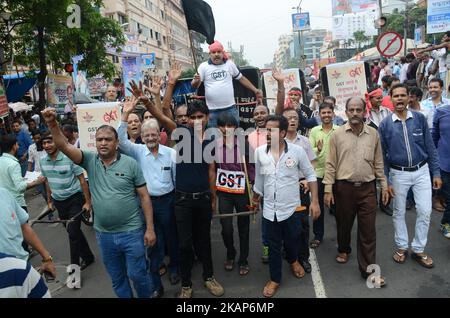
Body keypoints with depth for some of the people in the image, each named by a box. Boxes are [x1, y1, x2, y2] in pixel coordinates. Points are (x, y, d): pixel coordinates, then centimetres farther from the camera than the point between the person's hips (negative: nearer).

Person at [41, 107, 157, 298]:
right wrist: (52, 124, -32)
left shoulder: (130, 164, -8)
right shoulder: (90, 160, -1)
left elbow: (144, 197, -7)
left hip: (131, 232, -3)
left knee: (137, 274, 8)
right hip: (104, 234, 3)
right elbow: (64, 147, -15)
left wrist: (150, 228, -9)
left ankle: (146, 297, 35)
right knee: (117, 277, 19)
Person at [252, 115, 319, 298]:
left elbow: (310, 175, -3)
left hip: (291, 208, -1)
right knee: (273, 246, 12)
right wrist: (255, 199, 17)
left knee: (292, 241, 17)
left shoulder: (297, 151, -12)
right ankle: (275, 279, 33)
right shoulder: (259, 152, -6)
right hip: (269, 209, 1)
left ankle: (293, 260, 51)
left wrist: (314, 201, -7)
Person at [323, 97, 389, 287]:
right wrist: (328, 189, -7)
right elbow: (331, 164, -3)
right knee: (344, 223, 16)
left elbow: (378, 163, 9)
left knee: (368, 230, 3)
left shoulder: (373, 134, 3)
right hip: (344, 187, -1)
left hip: (368, 188, 1)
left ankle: (368, 269, 14)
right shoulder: (337, 134, -3)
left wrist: (384, 186, 8)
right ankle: (344, 250, 43)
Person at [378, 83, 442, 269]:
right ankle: (401, 246, 28)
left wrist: (436, 173, 0)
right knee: (399, 212, 11)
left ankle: (418, 249, 20)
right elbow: (382, 155, -2)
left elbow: (430, 147, 2)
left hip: (421, 171, 1)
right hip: (398, 174, -1)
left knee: (425, 211, 3)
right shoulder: (385, 124, -6)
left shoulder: (419, 118, -2)